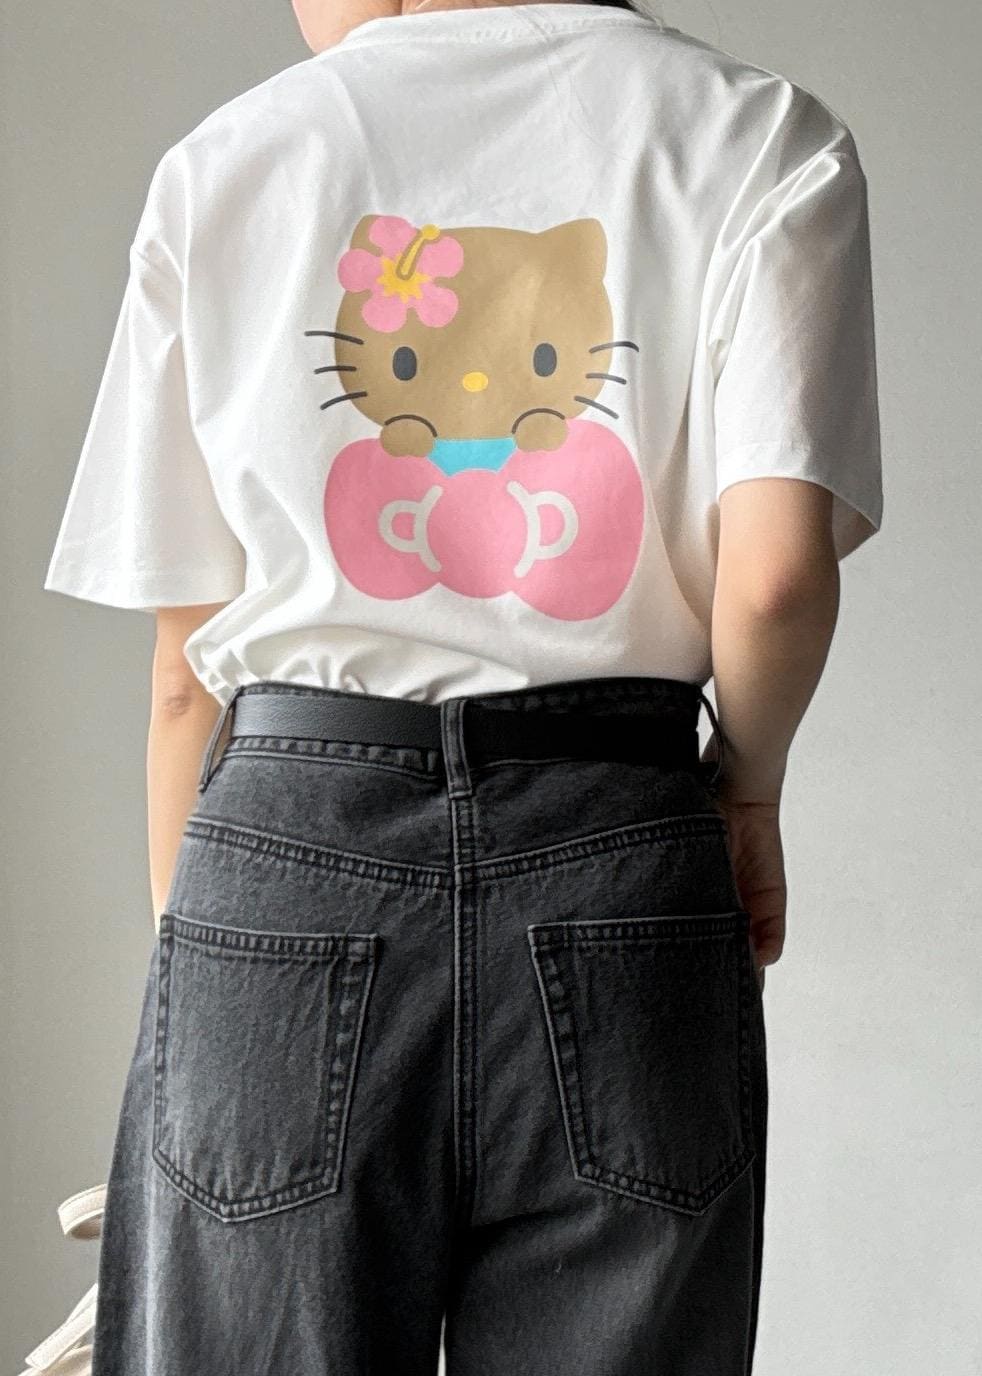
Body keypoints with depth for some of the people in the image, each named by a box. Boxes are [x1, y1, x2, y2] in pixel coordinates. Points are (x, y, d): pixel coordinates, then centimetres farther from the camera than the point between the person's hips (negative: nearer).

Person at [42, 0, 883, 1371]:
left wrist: (187, 954, 14)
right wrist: (747, 791, 10)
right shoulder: (760, 132, 7)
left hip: (280, 848, 1)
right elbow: (776, 574, -9)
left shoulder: (219, 163, 10)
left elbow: (187, 662, 7)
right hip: (611, 852, 0)